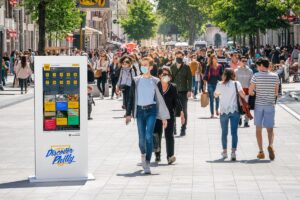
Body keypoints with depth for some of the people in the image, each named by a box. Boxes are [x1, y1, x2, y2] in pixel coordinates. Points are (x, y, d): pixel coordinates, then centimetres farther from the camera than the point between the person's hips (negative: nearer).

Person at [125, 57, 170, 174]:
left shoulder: (155, 81, 3)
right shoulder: (136, 81, 7)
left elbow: (161, 99, 5)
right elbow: (131, 97, 9)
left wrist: (164, 117, 4)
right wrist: (129, 114, 2)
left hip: (151, 110, -2)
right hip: (139, 110, 2)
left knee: (149, 136, -14)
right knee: (141, 137, 3)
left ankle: (147, 164, -11)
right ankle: (143, 155, 31)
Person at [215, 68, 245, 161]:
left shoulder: (220, 84, 3)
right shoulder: (236, 83, -2)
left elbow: (216, 95, 17)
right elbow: (242, 94, -10)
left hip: (223, 111, 1)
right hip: (234, 111, -1)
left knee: (224, 132, 14)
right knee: (234, 132, -2)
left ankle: (224, 152, 22)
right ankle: (233, 152, -12)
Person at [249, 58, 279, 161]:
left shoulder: (256, 76, -6)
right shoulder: (275, 76, 0)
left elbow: (250, 91, -3)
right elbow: (276, 93, 7)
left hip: (258, 104, -1)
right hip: (270, 105, 1)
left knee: (259, 128, 10)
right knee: (270, 128, 5)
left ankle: (261, 151, 7)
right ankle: (270, 145, -23)